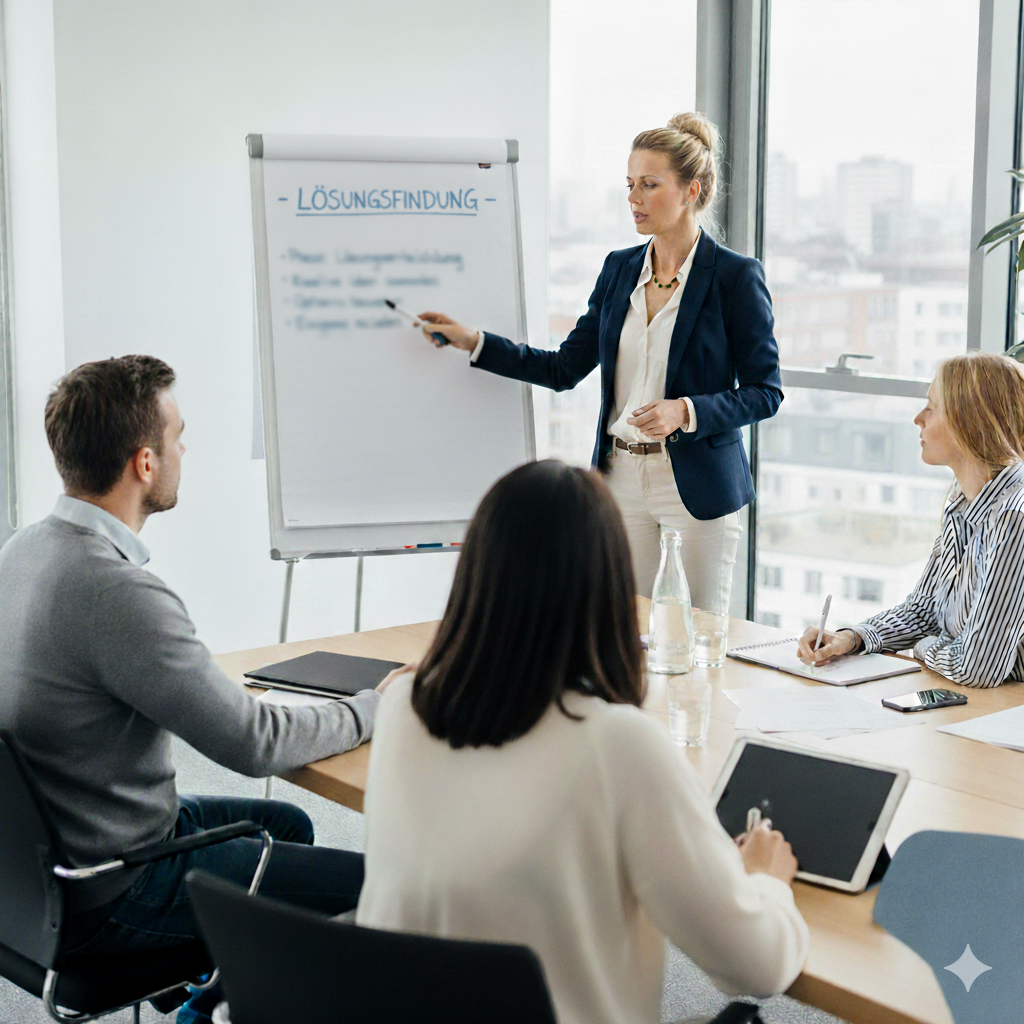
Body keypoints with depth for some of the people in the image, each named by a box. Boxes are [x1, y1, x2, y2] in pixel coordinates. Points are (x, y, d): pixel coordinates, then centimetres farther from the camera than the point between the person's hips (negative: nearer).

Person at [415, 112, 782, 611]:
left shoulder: (736, 275, -8)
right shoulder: (619, 269, 8)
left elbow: (765, 392, -7)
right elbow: (564, 369, 10)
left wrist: (685, 412, -21)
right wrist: (473, 341, 5)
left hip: (700, 482, -4)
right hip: (623, 476, 5)